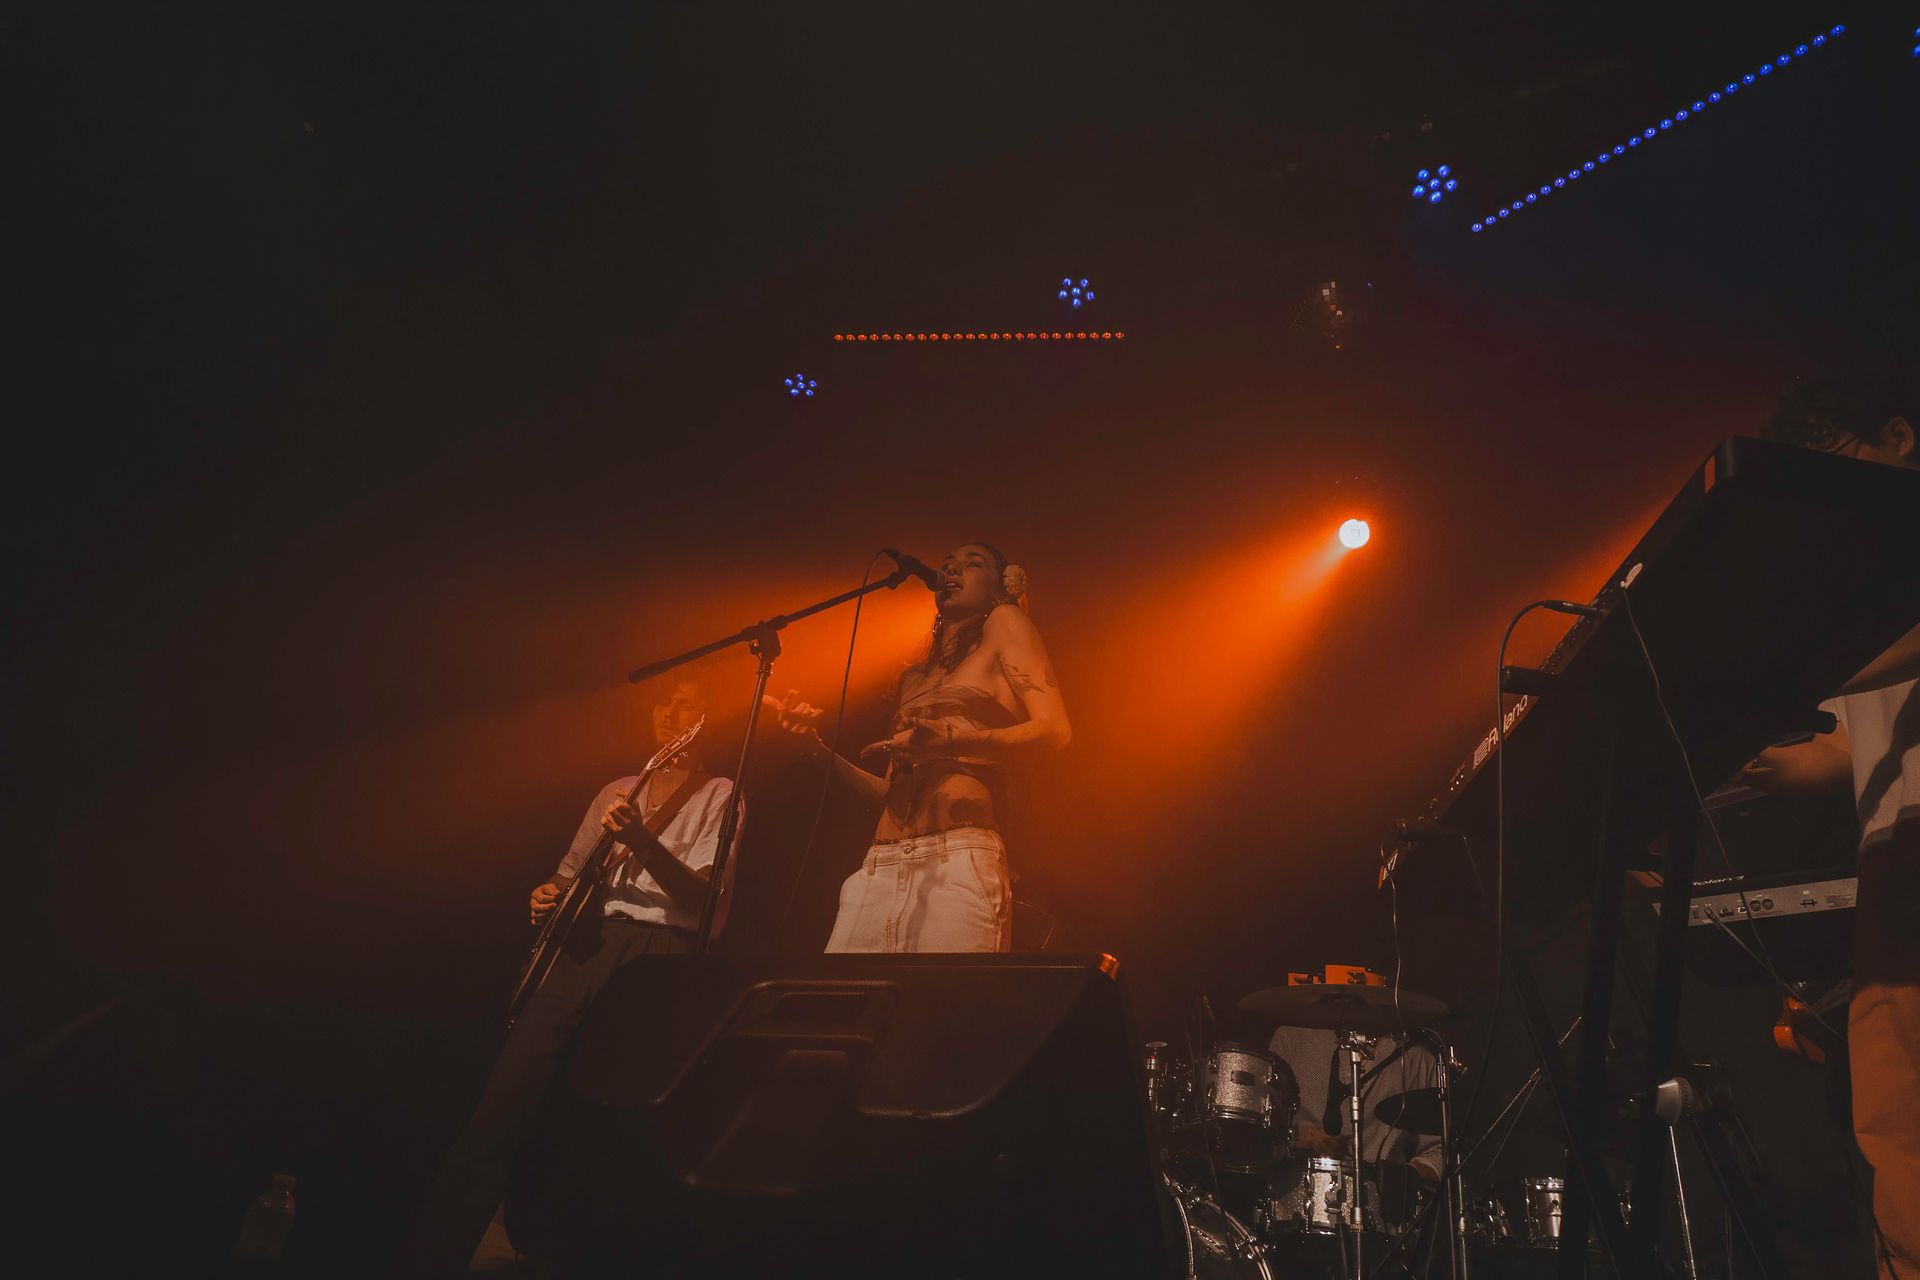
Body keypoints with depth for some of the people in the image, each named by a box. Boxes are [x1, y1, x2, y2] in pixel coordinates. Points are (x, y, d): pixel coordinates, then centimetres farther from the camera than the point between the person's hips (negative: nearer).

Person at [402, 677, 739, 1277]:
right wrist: (548, 895, 7)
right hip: (584, 947, 5)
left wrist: (641, 840, -21)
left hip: (655, 957, -4)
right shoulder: (616, 792, 25)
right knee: (502, 1101, -6)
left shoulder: (720, 796, 8)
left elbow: (703, 895, -6)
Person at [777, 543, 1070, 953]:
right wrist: (820, 748, 14)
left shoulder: (1003, 622, 11)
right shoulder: (915, 677, 28)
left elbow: (1054, 729, -4)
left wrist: (949, 741, -18)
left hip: (958, 857, -6)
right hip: (880, 866, 6)